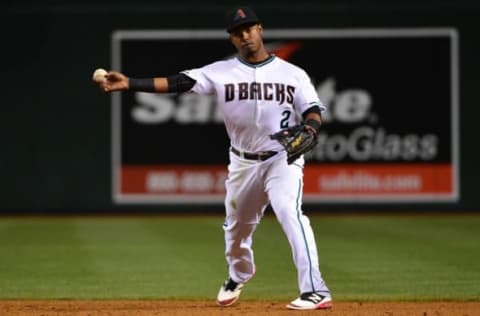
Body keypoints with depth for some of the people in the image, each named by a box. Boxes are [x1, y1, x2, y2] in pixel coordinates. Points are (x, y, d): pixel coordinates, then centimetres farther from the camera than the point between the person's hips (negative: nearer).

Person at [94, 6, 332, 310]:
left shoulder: (293, 74, -3)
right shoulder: (222, 72, -2)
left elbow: (314, 109, -8)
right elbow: (178, 82, -11)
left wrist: (309, 130, -32)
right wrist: (129, 83, -22)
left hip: (283, 158, -3)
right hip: (243, 161, 3)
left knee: (290, 212, -26)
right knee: (237, 225, 18)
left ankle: (315, 290, -29)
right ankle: (238, 276, 51)